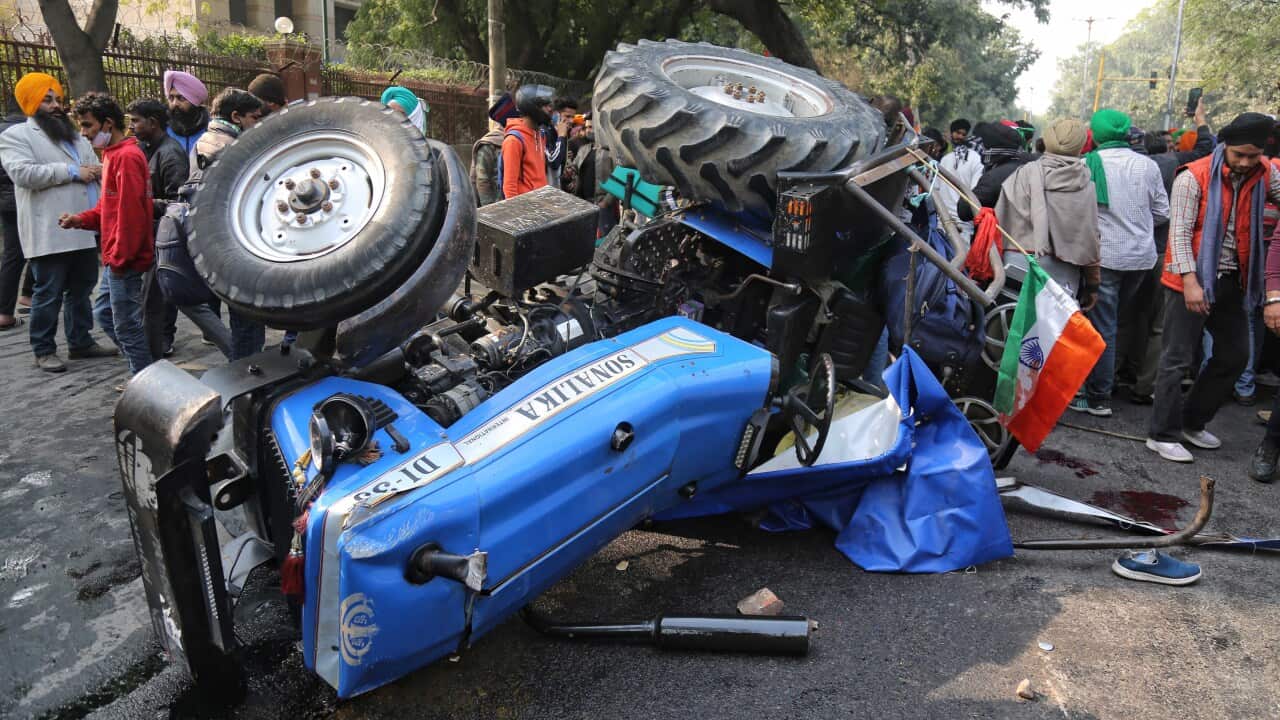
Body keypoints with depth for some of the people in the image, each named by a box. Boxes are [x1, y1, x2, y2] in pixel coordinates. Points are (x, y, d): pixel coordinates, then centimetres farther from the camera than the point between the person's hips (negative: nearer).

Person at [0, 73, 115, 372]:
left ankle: (81, 342, 24)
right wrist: (72, 172, -15)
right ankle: (44, 350, 7)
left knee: (82, 289, 14)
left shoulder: (76, 137, 23)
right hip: (48, 234, -7)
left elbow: (95, 167, 25)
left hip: (85, 230, 7)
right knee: (49, 294, -2)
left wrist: (98, 170, 0)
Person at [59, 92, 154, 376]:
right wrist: (81, 219, 5)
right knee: (104, 313, 18)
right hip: (116, 258, 10)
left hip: (124, 260, -10)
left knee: (127, 326, -2)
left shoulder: (126, 157, -16)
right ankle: (142, 370, 25)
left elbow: (131, 211, -22)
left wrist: (120, 257, -20)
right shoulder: (114, 155, 15)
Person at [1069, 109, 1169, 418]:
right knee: (1119, 317, 18)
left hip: (1104, 255, -4)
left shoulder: (1090, 163, -10)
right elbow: (1162, 212, 7)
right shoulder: (1147, 164, 2)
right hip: (1142, 255, 4)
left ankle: (1099, 398, 4)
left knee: (1102, 326, 0)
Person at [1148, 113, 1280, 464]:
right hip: (1190, 280, -6)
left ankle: (1192, 422, 29)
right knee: (1178, 359, -3)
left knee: (1234, 356, 14)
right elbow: (1180, 232, -15)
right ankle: (1162, 434, 6)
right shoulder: (1194, 178, -11)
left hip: (1232, 281, 7)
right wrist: (1189, 281, -21)